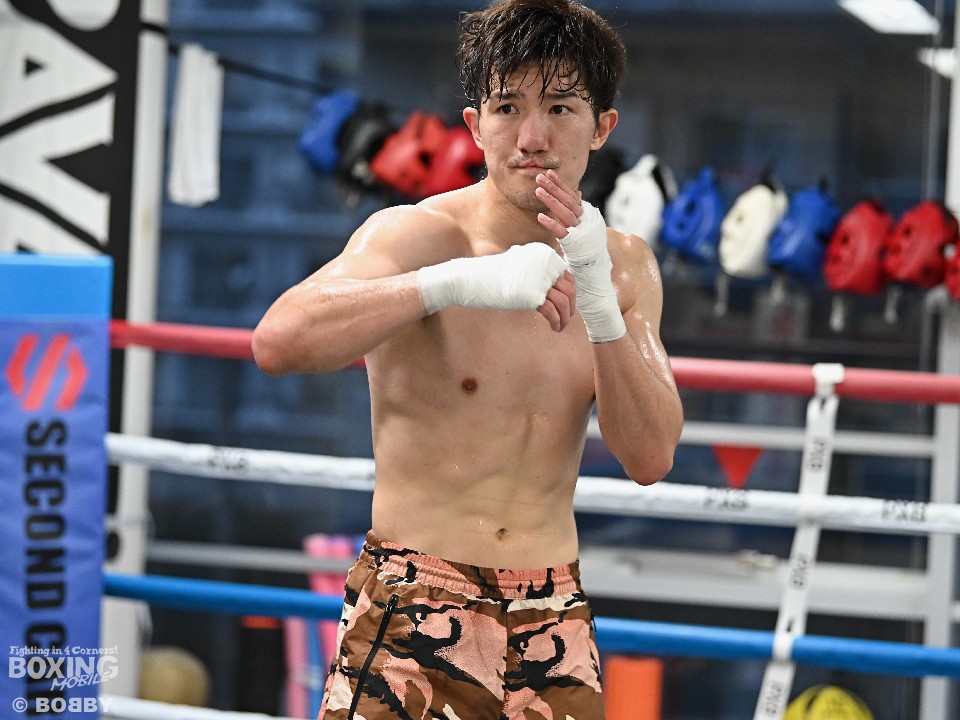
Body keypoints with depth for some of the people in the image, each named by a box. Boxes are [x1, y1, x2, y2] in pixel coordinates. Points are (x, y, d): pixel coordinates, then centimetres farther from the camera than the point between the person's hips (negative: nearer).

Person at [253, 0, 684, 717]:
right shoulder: (415, 234, -11)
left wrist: (598, 301, -18)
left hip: (553, 620, 4)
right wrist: (460, 282, -37)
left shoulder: (626, 266, 6)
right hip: (413, 611, -4)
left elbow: (650, 458, -5)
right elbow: (278, 341, -30)